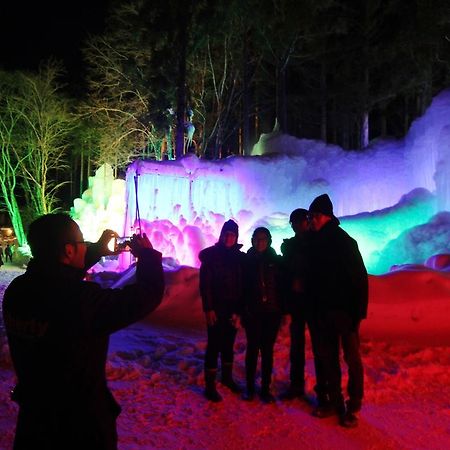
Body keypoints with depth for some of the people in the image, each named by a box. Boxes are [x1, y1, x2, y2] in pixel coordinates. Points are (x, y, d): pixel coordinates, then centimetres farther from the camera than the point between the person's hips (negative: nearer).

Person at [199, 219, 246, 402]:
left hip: (232, 308, 4)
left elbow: (242, 285, 3)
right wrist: (208, 308, -13)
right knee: (214, 346, -2)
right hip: (216, 308, -4)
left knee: (228, 344, 15)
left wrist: (238, 310, -3)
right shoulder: (211, 255, -4)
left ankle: (227, 377, 32)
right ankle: (210, 386, 5)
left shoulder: (239, 257, 5)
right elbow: (205, 283, -7)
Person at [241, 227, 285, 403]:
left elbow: (283, 287, 4)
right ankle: (249, 387, 16)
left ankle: (266, 389, 14)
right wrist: (241, 310, -4)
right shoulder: (247, 261, 3)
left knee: (267, 350, 5)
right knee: (252, 349, 5)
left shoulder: (276, 261, 4)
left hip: (271, 312, 0)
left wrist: (284, 310, -2)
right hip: (252, 312, 0)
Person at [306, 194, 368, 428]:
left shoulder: (345, 241, -9)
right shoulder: (315, 243, 9)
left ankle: (353, 406, 13)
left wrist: (358, 311, -18)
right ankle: (334, 401, 23)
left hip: (345, 310, -6)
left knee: (352, 357, 2)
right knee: (328, 357, 10)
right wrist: (312, 306, 9)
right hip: (324, 310, 6)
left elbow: (360, 278, -13)